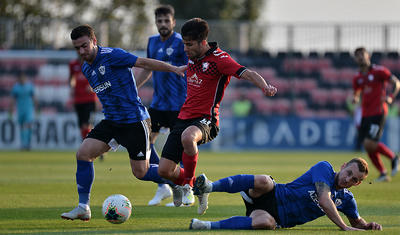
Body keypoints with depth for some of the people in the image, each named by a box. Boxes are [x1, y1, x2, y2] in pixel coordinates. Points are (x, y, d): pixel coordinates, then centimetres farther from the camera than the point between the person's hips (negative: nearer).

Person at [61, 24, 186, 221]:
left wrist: (174, 69, -22)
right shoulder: (86, 68, 11)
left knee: (140, 172, -6)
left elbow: (143, 63, -17)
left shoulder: (111, 56, -13)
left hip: (133, 121, -7)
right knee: (83, 154, -9)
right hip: (110, 121, 7)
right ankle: (83, 208, -1)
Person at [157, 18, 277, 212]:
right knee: (165, 170, -4)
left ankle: (188, 184, -21)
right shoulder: (192, 57, 11)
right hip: (184, 117, 7)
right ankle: (191, 185, 28)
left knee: (187, 137, -43)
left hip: (205, 120, -7)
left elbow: (247, 74, -24)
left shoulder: (218, 59, -12)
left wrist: (265, 87, -43)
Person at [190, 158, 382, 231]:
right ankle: (209, 187, -31)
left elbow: (357, 221, 27)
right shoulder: (325, 168, -6)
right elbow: (324, 200, -19)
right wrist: (344, 227, -25)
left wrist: (368, 226, 2)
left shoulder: (346, 199, 10)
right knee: (264, 181, -39)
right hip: (274, 196, -2)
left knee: (264, 223, -37)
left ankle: (209, 225, -34)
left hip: (280, 219, 2)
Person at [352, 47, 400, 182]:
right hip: (365, 114, 7)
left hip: (378, 113, -7)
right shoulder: (357, 78, 14)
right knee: (368, 147, 1)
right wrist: (355, 99, 0)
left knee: (369, 143, -18)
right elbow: (356, 93, 26)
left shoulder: (379, 71, -3)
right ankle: (383, 174, 12)